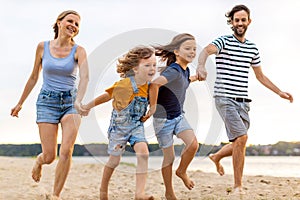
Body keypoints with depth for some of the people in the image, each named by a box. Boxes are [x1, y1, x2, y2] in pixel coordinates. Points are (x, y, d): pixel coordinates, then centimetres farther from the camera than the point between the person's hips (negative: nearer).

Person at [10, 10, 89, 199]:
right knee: (49, 156, -4)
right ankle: (39, 161, 35)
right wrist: (20, 103, 18)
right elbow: (34, 77, 12)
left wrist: (78, 100, -39)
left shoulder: (78, 51, -4)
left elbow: (85, 77, -21)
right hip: (47, 101, 0)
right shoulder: (43, 47, 1)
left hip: (70, 101, 0)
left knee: (66, 151, -15)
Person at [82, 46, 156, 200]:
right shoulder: (124, 84, -24)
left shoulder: (149, 85, -10)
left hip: (137, 125, 4)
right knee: (114, 160, 9)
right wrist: (89, 106, 1)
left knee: (143, 153, -18)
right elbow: (107, 95, -8)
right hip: (119, 125, -4)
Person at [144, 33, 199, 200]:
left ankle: (182, 171, 15)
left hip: (179, 116, 7)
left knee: (193, 144, -13)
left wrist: (193, 78, 19)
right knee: (169, 157, 3)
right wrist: (153, 106, -30)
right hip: (163, 118, -7)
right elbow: (155, 84, -41)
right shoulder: (174, 70, -25)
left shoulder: (185, 70, 3)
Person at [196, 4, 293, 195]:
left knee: (238, 143, 8)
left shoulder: (252, 48, 16)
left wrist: (280, 92, 22)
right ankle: (238, 185, -7)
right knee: (242, 137, -18)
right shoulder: (224, 42, -2)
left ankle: (216, 157, 42)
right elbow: (206, 50, -24)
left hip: (243, 102, 6)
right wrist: (201, 66, -46)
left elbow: (260, 76, 27)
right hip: (225, 98, -6)